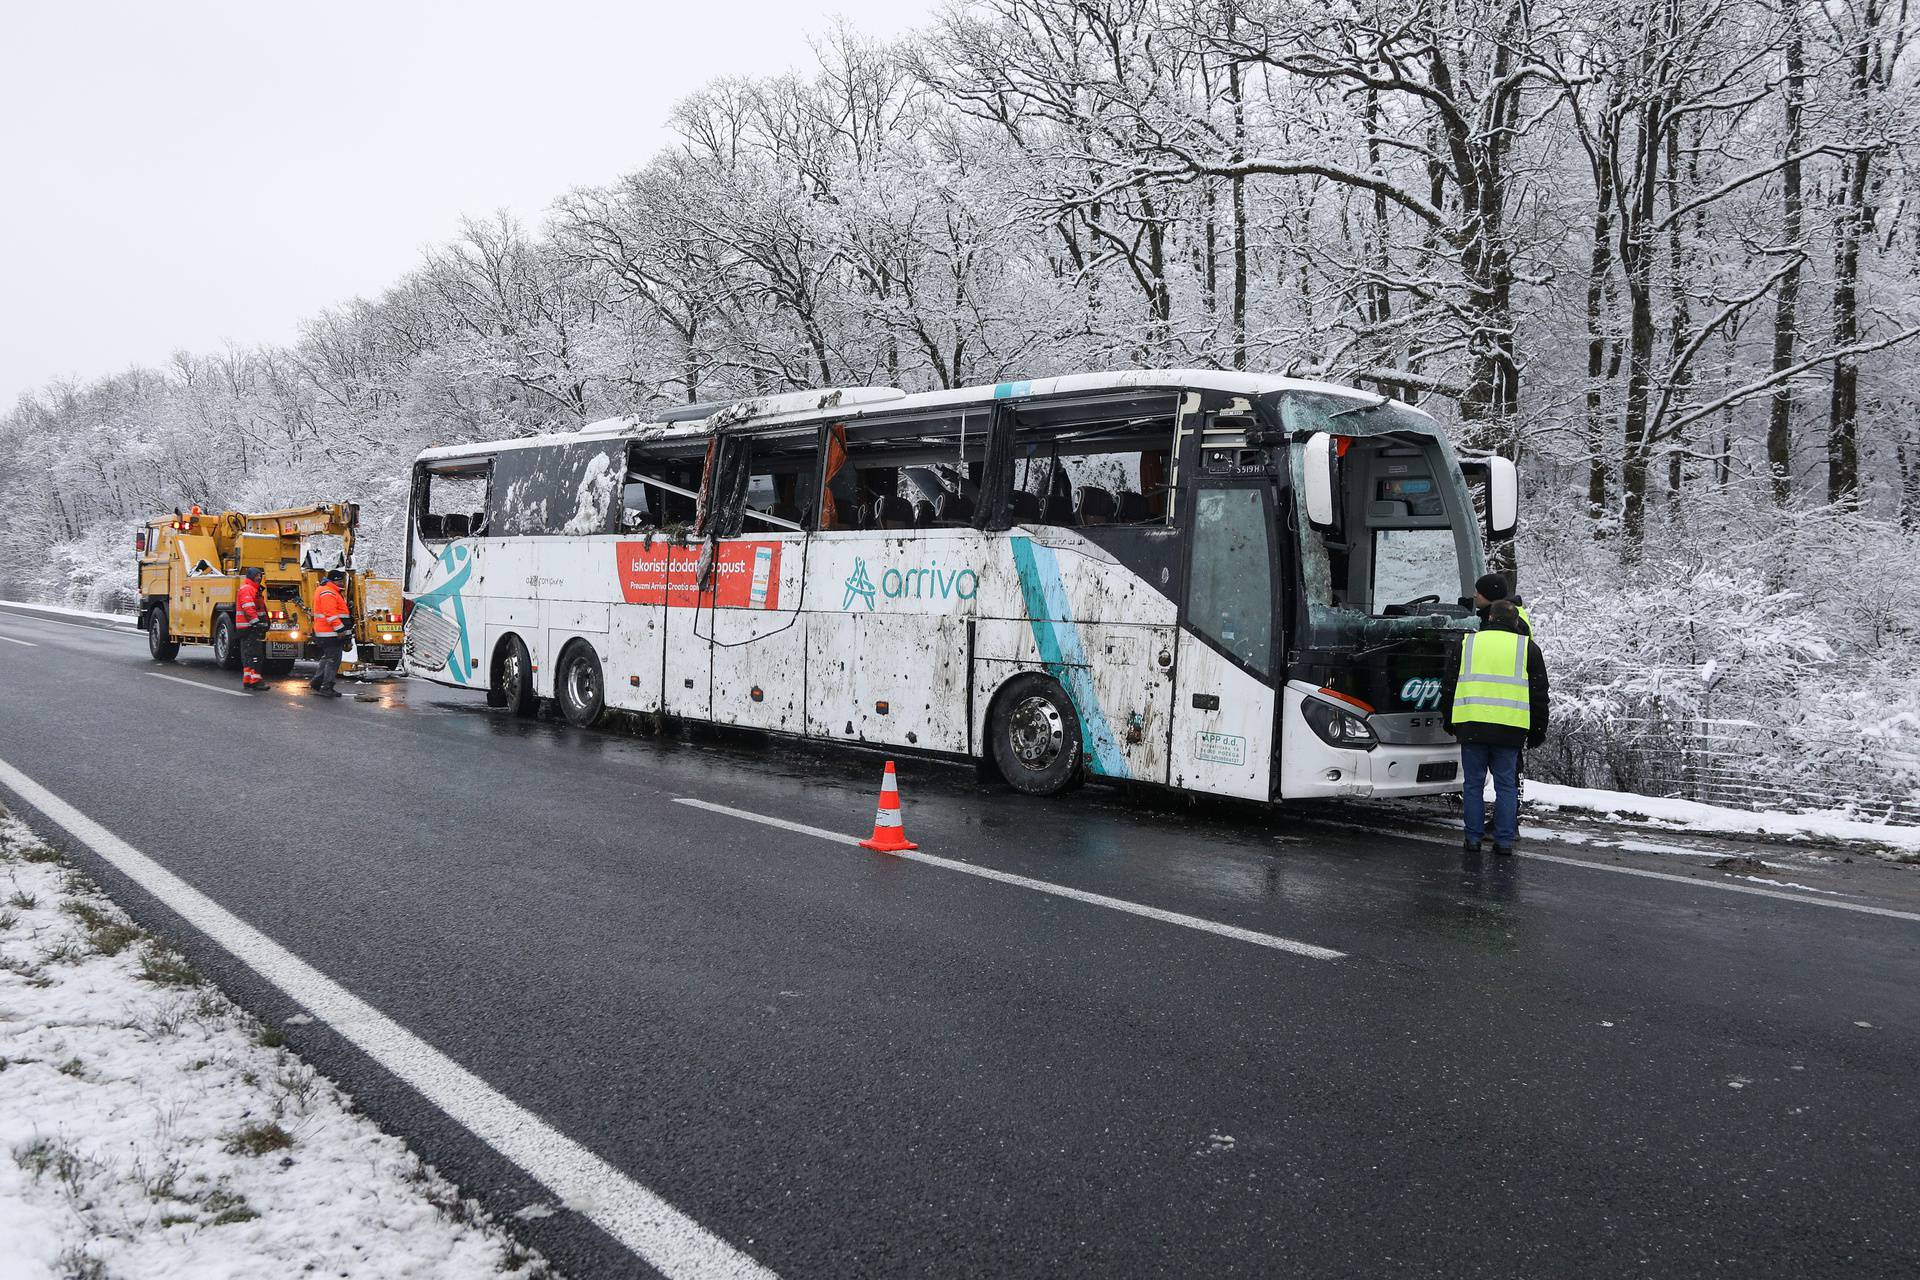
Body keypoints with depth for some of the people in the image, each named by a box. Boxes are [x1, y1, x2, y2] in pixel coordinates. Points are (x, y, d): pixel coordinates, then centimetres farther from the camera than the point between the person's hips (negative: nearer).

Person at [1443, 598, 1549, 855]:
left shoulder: (1467, 642, 9)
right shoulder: (1527, 648, 8)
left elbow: (1449, 686, 13)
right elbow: (1539, 695, 9)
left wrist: (1449, 722, 22)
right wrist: (1538, 732, 15)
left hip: (1471, 727, 0)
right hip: (1509, 729, 0)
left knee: (1473, 783, 8)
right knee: (1506, 785, 7)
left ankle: (1474, 838, 9)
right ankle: (1504, 841, 7)